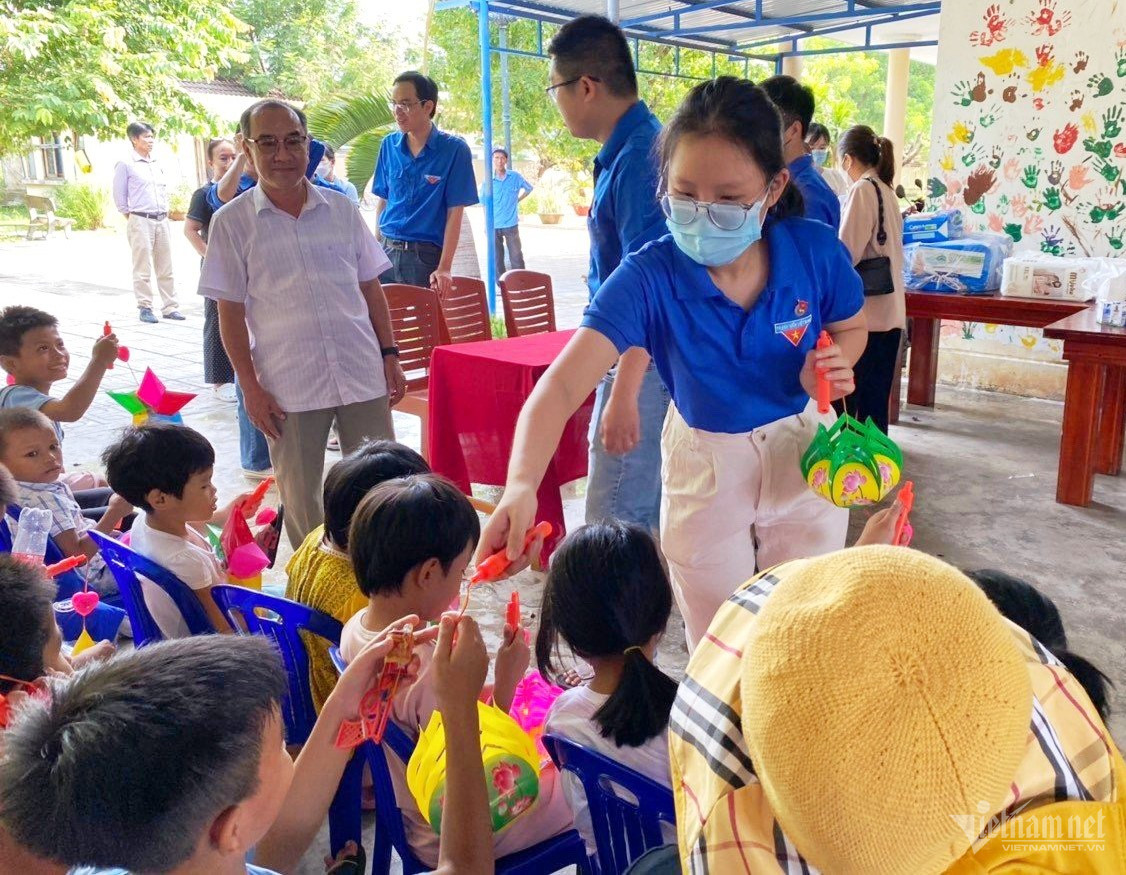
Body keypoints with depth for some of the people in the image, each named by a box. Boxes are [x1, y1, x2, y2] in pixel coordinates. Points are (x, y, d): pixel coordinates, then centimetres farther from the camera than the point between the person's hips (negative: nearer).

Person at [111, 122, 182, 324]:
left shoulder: (158, 165, 14)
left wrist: (166, 212, 13)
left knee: (165, 267, 6)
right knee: (143, 269, -3)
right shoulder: (125, 165, -2)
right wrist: (130, 218, 0)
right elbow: (119, 196, 0)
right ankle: (144, 308, 3)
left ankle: (170, 307, 10)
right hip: (140, 221, -5)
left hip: (162, 220, 5)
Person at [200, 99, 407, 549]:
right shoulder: (232, 222, -1)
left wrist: (390, 355, 6)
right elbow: (230, 313, 0)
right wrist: (250, 388, -5)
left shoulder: (341, 209, 6)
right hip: (288, 385, -2)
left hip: (363, 374, 2)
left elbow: (371, 289, 11)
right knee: (301, 499, 10)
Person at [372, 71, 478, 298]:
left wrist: (444, 268, -13)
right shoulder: (389, 145, 7)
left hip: (425, 255, -4)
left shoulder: (454, 149, -6)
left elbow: (455, 212, -8)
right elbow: (382, 200, 14)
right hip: (386, 251, 4)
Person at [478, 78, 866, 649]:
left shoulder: (816, 252, -20)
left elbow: (851, 328, 2)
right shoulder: (652, 276, -27)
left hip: (803, 451, 2)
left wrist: (834, 365, -22)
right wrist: (521, 485, -54)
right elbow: (562, 385, -37)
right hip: (704, 463, -1)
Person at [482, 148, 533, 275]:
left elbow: (529, 188, 17)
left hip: (511, 225, -1)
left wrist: (517, 200, 10)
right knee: (497, 259, 7)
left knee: (516, 258, 0)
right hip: (493, 226, 1)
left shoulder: (515, 177, -1)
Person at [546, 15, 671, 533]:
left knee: (612, 529, -4)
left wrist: (622, 396, -24)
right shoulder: (625, 151, 12)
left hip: (643, 364, -10)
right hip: (638, 357, 10)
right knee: (646, 516, 19)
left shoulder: (638, 157, -18)